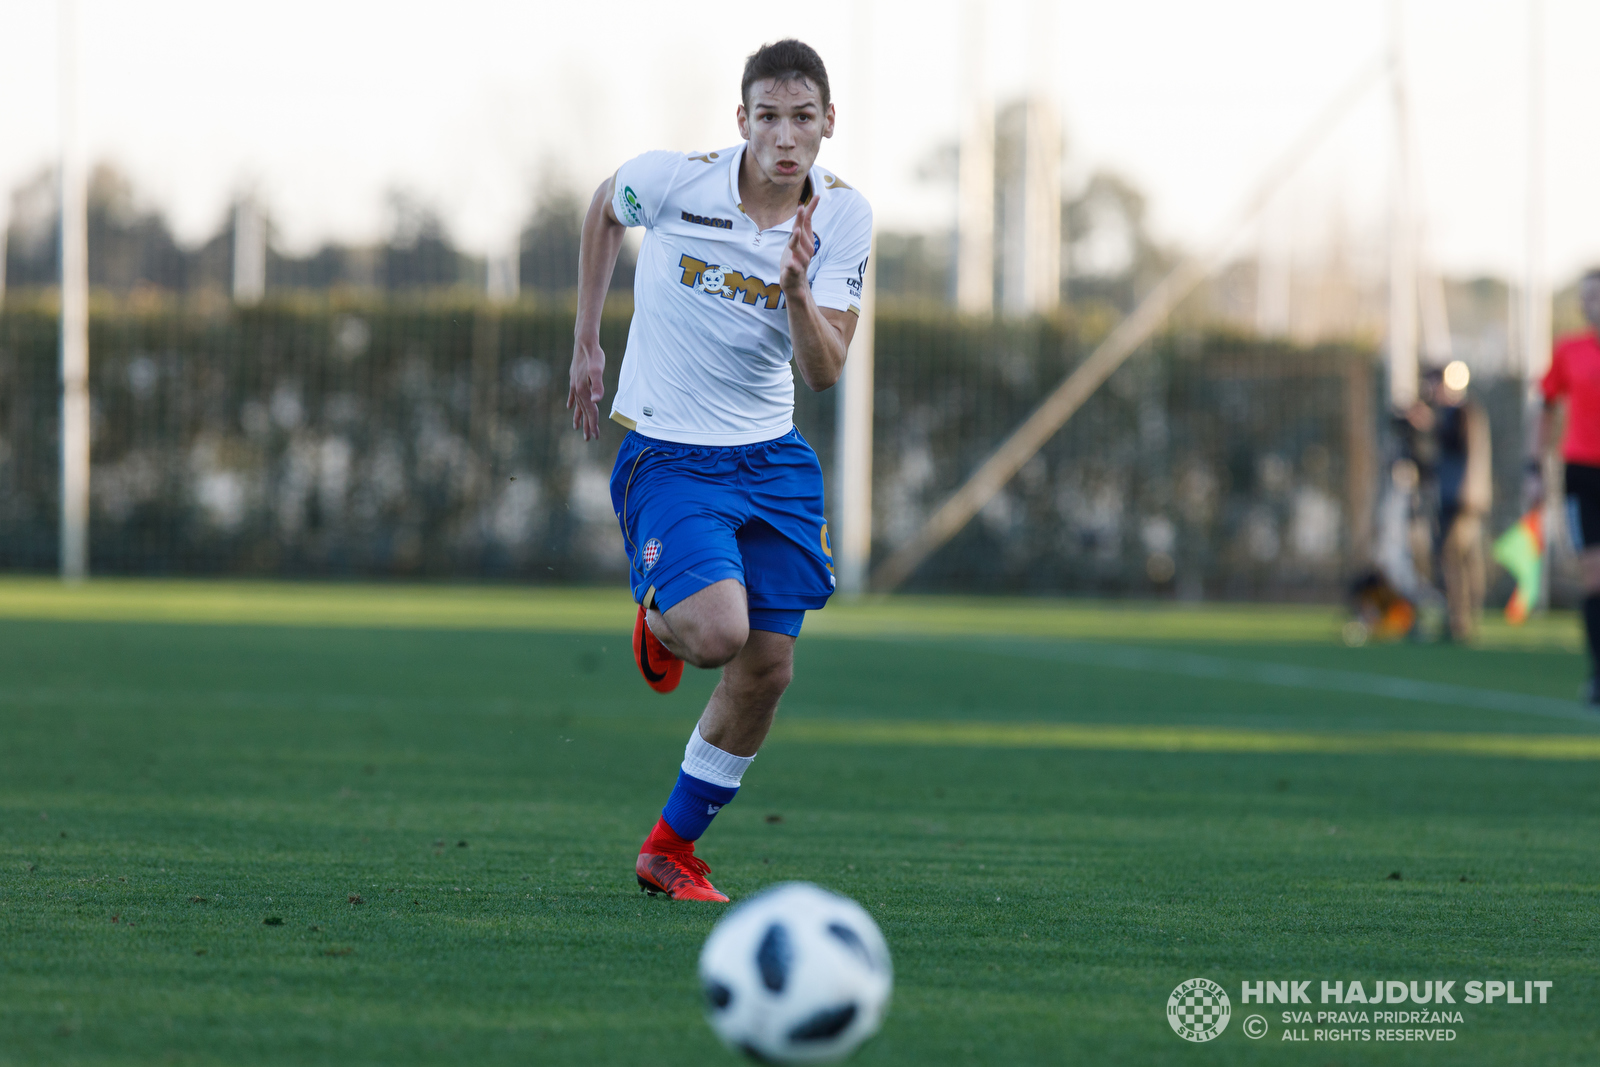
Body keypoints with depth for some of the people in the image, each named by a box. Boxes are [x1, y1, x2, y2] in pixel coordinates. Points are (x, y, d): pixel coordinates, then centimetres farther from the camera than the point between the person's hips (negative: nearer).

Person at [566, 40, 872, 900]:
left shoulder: (843, 217, -8)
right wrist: (586, 342, 12)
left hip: (772, 457, 4)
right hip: (667, 451, -4)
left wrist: (796, 290, -31)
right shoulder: (670, 182, -15)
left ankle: (671, 848, 21)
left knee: (766, 670, 3)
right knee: (717, 631, -24)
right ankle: (659, 622, 15)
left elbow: (824, 371, -12)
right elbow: (603, 207, 9)